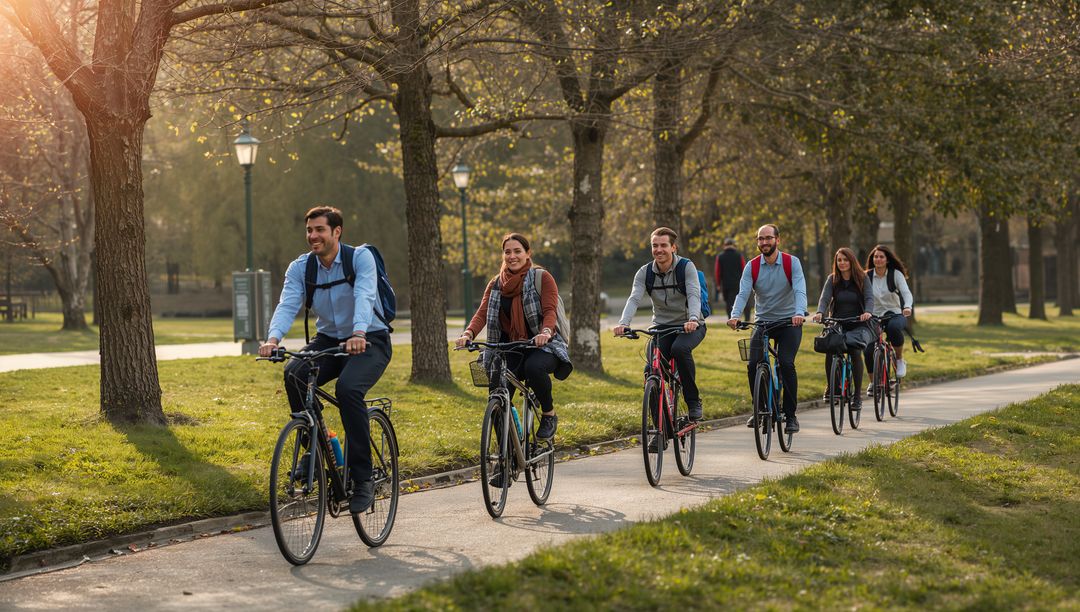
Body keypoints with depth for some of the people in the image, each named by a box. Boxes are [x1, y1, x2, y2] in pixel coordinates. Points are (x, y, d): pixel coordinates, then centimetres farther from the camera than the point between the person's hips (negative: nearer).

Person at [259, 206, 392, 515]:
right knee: (294, 374, -27)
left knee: (348, 388, -33)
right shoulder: (300, 268, -3)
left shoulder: (360, 257, -13)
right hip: (328, 339, 4)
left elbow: (364, 296, -30)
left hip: (370, 341, -4)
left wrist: (359, 334, -50)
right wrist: (273, 338, -38)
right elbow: (287, 305, -17)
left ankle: (362, 478, -22)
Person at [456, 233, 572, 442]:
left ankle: (549, 415, -14)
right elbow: (482, 312, -5)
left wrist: (546, 332, -37)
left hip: (542, 345, -4)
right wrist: (468, 334, -26)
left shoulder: (542, 277, -2)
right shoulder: (496, 284, 9)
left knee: (534, 367, -38)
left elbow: (550, 310, -14)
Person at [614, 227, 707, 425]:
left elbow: (694, 295, -26)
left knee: (680, 349, -35)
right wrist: (623, 323, -38)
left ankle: (694, 401, -16)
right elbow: (634, 298, -18)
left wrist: (693, 319, -47)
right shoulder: (645, 272, -4)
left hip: (689, 326, -3)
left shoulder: (686, 267, -12)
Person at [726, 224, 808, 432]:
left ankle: (790, 415, -6)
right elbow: (743, 293, -15)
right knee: (753, 366, -13)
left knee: (786, 364, -20)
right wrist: (734, 315, -35)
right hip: (763, 321, 3)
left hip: (789, 321, -2)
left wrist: (799, 313, -42)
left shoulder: (792, 262, -9)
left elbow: (800, 290, -21)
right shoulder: (752, 266, -3)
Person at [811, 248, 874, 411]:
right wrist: (820, 313, -28)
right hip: (837, 325, 2)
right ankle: (830, 387, -9)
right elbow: (825, 298, -7)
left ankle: (857, 395, -18)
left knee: (855, 350, -30)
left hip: (858, 325, -2)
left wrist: (868, 312, -32)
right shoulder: (832, 280, 6)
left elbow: (869, 298, -10)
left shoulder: (862, 278, 2)